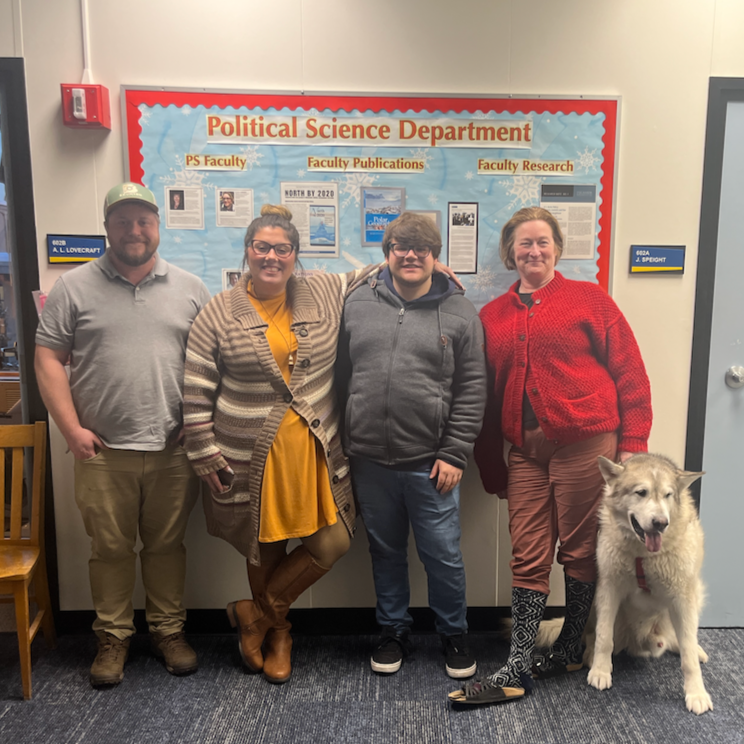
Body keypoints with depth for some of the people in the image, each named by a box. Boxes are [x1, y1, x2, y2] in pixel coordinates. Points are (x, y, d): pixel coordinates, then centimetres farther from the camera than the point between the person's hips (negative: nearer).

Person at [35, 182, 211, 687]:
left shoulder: (190, 288, 5)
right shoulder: (75, 287, 2)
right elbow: (49, 359, 1)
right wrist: (72, 428, -7)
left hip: (174, 451, 1)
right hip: (103, 452, 0)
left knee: (167, 546, 14)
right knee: (110, 549, 12)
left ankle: (169, 630, 31)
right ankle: (113, 637, 31)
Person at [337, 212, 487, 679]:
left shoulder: (459, 312, -1)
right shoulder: (359, 303, 6)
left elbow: (471, 391, -3)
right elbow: (341, 374, 10)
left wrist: (454, 455, -8)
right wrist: (342, 443, 8)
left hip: (430, 464, -2)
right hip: (370, 461, 3)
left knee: (443, 556, 9)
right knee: (386, 552, 18)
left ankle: (454, 634, 34)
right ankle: (394, 631, 38)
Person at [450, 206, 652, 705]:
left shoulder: (589, 299, 2)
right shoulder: (492, 316, 11)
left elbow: (630, 374, 1)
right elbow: (485, 397, 13)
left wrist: (632, 445, -5)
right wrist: (492, 467, 13)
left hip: (585, 445, -3)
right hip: (526, 451, 3)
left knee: (580, 550, 9)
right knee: (529, 557, 5)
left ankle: (570, 650, 29)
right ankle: (517, 670, 13)